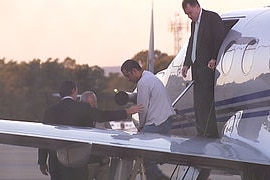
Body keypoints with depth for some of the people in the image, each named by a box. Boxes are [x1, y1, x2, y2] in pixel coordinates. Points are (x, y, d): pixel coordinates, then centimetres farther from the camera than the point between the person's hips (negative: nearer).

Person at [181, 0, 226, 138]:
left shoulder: (212, 18, -6)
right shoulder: (194, 23, 21)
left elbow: (220, 39, -13)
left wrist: (214, 59, -19)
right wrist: (186, 64, 20)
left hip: (207, 67, -9)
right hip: (196, 67, 9)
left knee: (205, 100, -12)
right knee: (198, 102, 7)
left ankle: (210, 133, -10)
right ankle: (201, 133, 10)